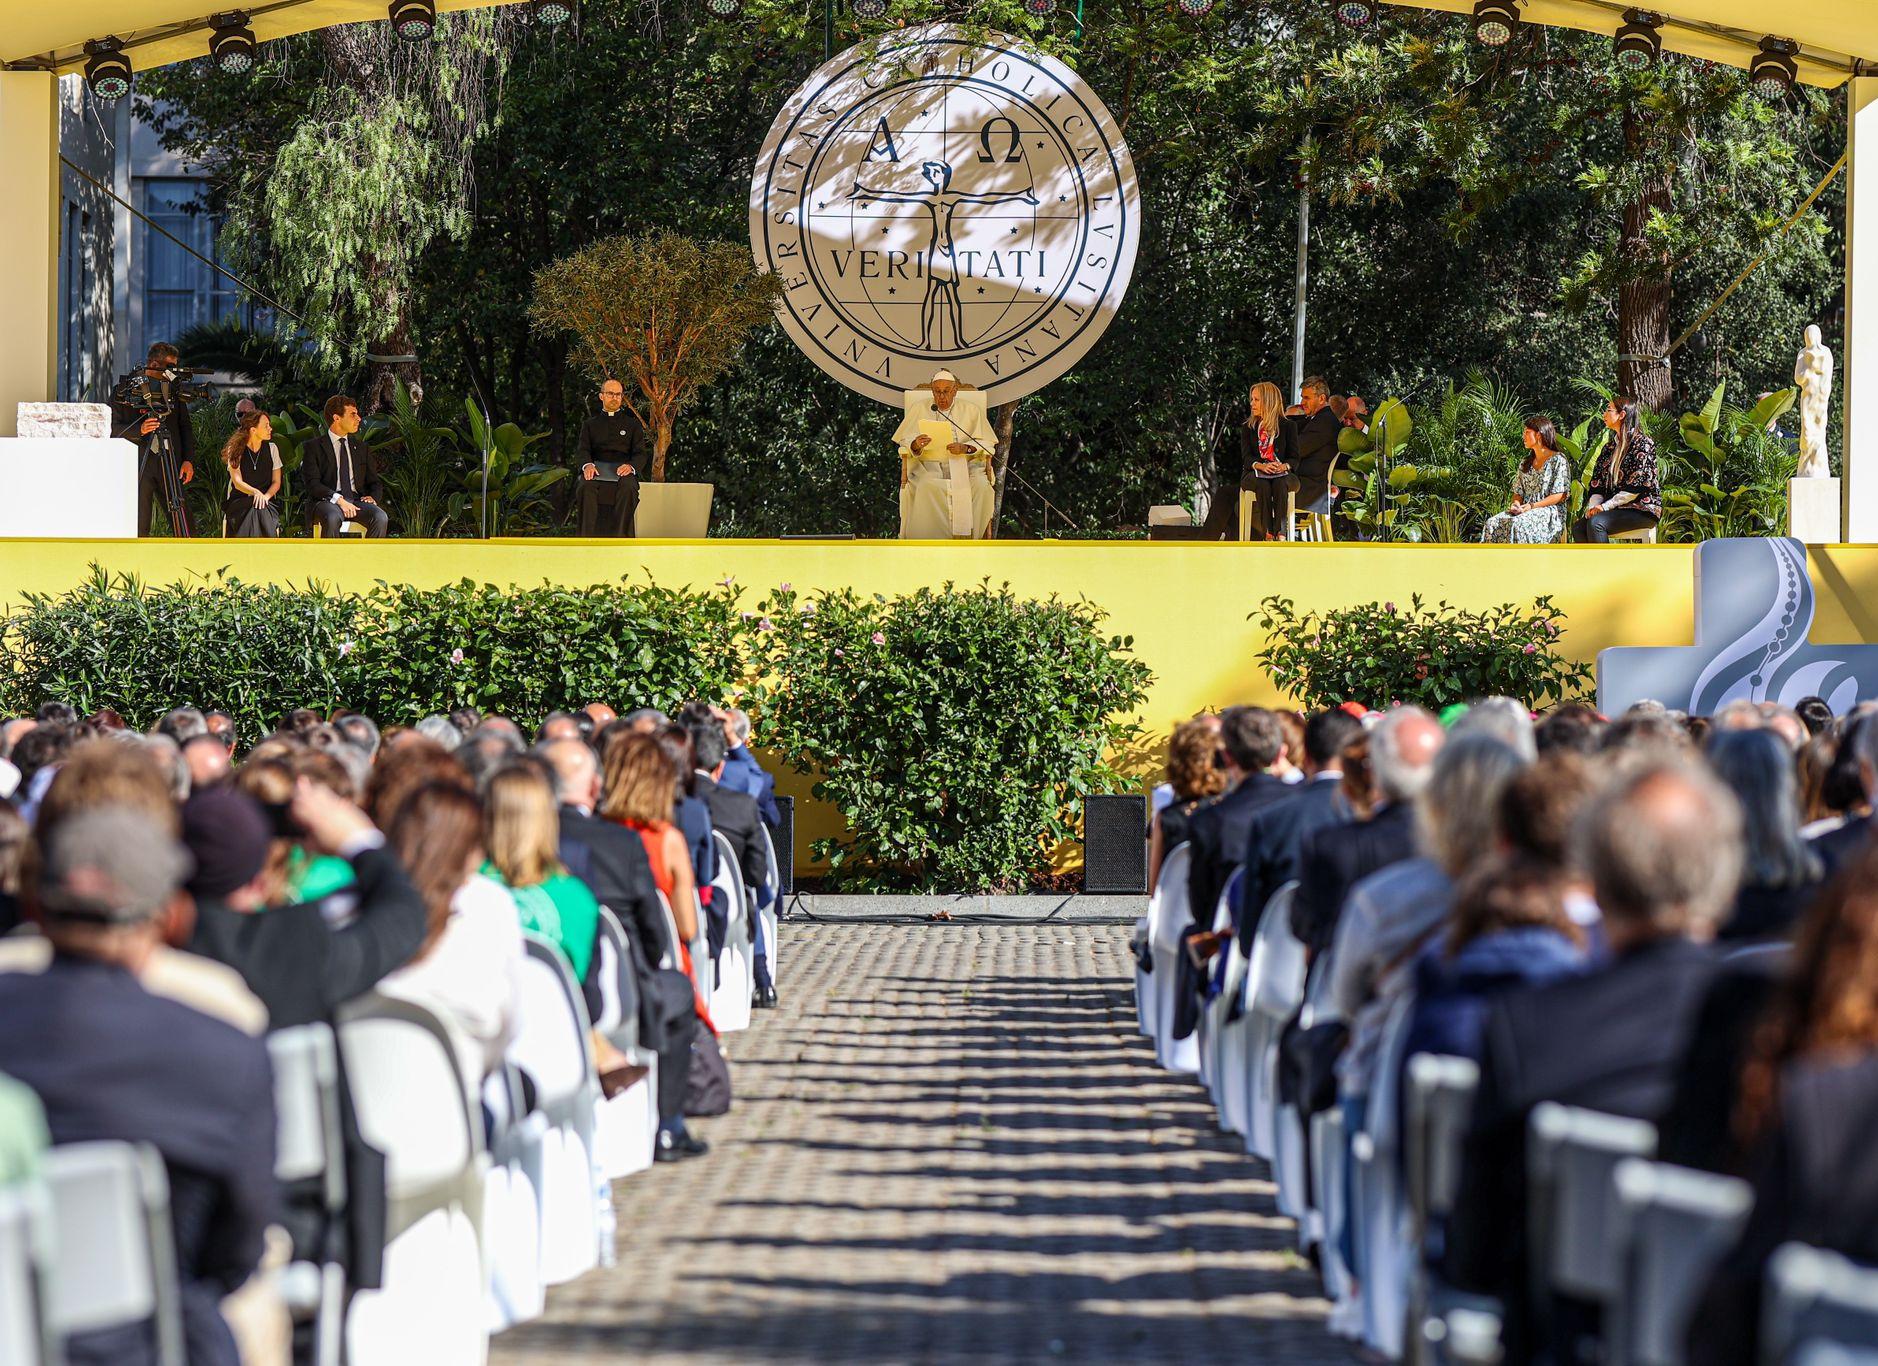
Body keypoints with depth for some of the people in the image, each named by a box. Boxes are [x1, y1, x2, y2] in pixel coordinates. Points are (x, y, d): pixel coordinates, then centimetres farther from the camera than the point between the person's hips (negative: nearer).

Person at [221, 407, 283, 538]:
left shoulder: (271, 448, 8)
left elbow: (276, 482, 7)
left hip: (267, 501, 2)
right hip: (239, 501, -2)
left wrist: (266, 496, -15)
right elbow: (238, 482, -9)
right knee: (254, 508, -36)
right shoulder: (235, 450, 1)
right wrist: (256, 493, -29)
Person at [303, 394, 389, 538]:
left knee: (380, 518, -29)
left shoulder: (362, 448, 22)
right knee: (333, 518, -39)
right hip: (328, 501, -4)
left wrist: (373, 497, -3)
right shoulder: (314, 447, 7)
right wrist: (338, 499, -21)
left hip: (357, 500, 4)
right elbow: (312, 483, -5)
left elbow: (374, 483, 22)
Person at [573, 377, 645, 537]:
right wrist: (587, 465, -16)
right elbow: (582, 450, 10)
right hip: (597, 466, 1)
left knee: (628, 488, -37)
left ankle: (620, 538, -41)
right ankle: (587, 539, -40)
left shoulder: (632, 424, 22)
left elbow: (640, 452, 10)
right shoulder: (590, 424, 24)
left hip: (623, 469, -1)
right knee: (586, 486, -35)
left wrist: (631, 466, -15)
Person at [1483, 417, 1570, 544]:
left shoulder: (1558, 460, -1)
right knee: (1493, 523, -23)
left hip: (1549, 512, -6)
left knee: (1517, 524, -37)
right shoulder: (1525, 462, 21)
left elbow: (1560, 495, -8)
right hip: (1525, 511, 6)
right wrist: (1516, 503, -4)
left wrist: (1532, 506, -16)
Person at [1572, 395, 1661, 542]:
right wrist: (1592, 507, -7)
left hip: (1643, 509, -7)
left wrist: (1605, 506, -16)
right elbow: (1597, 485, 14)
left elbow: (1637, 487, -14)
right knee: (1578, 529, -19)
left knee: (1595, 523, -31)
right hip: (1616, 508, 7)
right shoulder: (1609, 447, 19)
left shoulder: (1642, 443, -6)